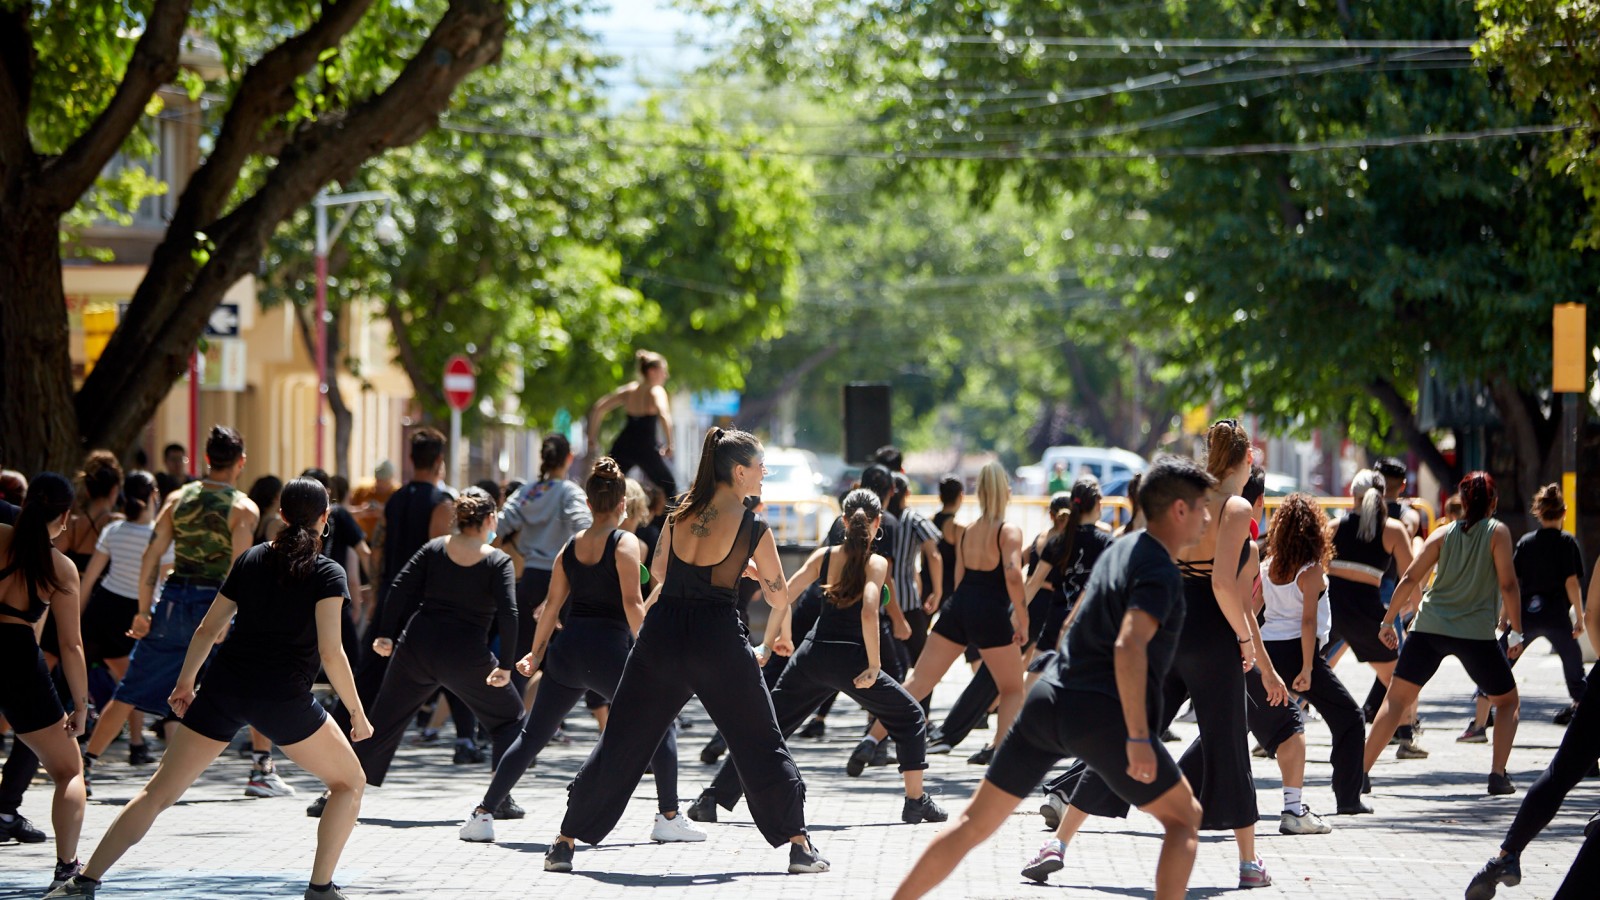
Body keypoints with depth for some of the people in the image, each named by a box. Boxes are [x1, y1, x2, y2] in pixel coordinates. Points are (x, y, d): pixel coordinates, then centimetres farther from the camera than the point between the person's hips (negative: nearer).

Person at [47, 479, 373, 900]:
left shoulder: (251, 559, 11)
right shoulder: (327, 574, -4)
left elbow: (207, 630, 14)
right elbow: (331, 652, -12)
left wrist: (185, 682, 26)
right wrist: (357, 713, -5)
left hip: (223, 688, 4)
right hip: (284, 699, -4)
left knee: (159, 791, 8)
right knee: (349, 783, 17)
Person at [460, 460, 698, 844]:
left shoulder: (571, 545, 11)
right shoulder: (624, 542, -5)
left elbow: (553, 604, 12)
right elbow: (632, 603, -14)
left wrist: (536, 651, 20)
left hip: (567, 651, 5)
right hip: (610, 650, -5)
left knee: (532, 736, 12)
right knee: (659, 729, 9)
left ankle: (483, 815, 8)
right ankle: (668, 818, 5)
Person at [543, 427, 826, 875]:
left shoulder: (679, 515, 6)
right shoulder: (752, 527, -6)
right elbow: (778, 595, 1)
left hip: (663, 635, 4)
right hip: (718, 639, -3)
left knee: (622, 740, 9)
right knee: (761, 743, 9)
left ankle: (565, 842, 9)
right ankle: (799, 846, 9)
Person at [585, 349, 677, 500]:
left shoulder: (629, 390, 11)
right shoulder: (656, 391, -6)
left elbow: (598, 409, 10)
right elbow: (664, 416, -26)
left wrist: (592, 436, 16)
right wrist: (669, 444, -21)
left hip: (623, 446, 5)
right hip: (646, 448, -5)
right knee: (670, 487, 10)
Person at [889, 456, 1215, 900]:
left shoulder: (1120, 551, 18)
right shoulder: (1161, 573, -9)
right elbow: (1129, 648, -24)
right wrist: (1139, 738, -25)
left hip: (1049, 698, 8)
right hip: (1101, 717, -8)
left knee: (974, 823, 10)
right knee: (1184, 818, 8)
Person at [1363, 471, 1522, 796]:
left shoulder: (1444, 533, 8)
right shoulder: (1497, 532, 0)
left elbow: (1410, 578, 3)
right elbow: (1508, 584, -8)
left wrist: (1388, 621, 10)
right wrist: (1516, 632, -2)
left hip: (1429, 627, 2)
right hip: (1476, 633, -2)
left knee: (1396, 698, 7)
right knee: (1507, 701, 18)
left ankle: (1360, 771, -2)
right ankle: (1498, 775, 3)